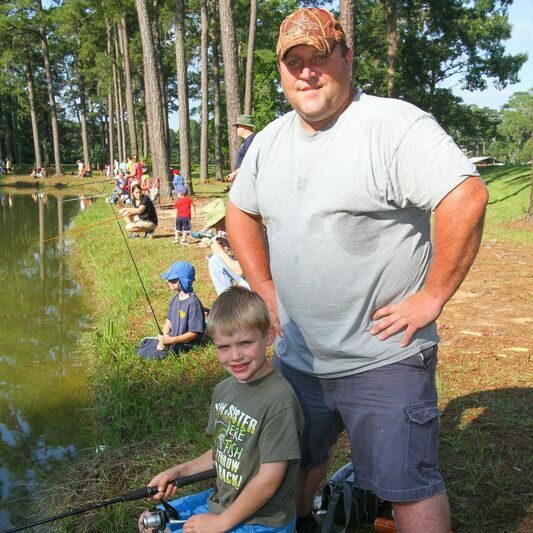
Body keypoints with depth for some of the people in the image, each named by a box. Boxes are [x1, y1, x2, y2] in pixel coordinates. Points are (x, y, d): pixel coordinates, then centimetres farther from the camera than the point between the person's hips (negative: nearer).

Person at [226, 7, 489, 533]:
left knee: (408, 486, 3)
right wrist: (264, 287, 10)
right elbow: (239, 211, 19)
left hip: (383, 358, -7)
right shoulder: (270, 140, 7)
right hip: (296, 354, 7)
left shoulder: (395, 125, -16)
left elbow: (467, 198, -25)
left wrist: (432, 296, -22)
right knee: (295, 462, 25)